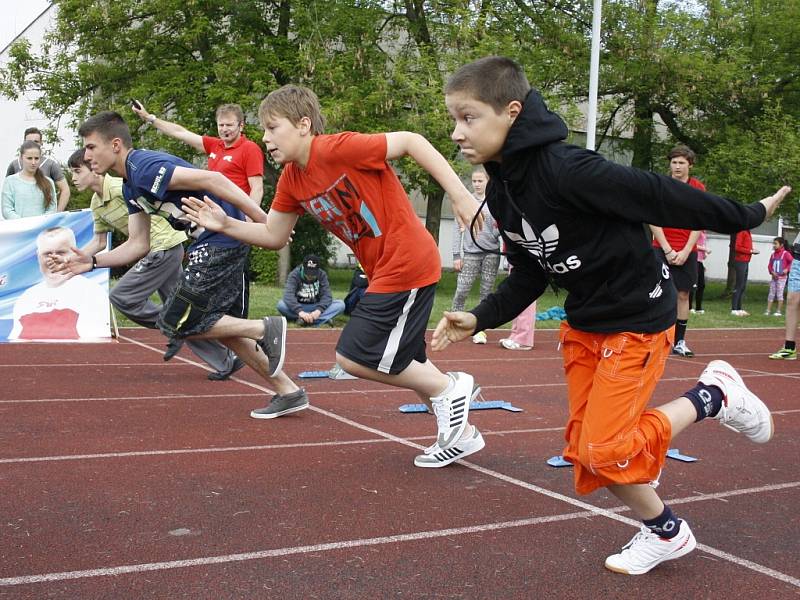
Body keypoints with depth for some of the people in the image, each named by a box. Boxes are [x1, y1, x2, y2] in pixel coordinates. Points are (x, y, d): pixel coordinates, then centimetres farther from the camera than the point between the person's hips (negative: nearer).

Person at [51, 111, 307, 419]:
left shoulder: (145, 168, -16)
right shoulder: (130, 186, 16)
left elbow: (211, 179, -24)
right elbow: (138, 244, 17)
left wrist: (263, 220, -27)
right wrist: (91, 261, 5)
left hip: (222, 241, -10)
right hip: (209, 246, 10)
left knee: (175, 323, -4)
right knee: (219, 325, 17)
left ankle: (265, 328, -2)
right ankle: (289, 392, 20)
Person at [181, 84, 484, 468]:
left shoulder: (339, 148, -19)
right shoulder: (291, 179, 6)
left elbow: (411, 141, -18)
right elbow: (273, 236, 13)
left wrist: (459, 194, -22)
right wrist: (226, 225, -3)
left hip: (407, 264, -9)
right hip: (383, 273, 9)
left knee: (353, 356, -8)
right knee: (404, 366, 16)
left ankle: (447, 389, 8)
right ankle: (461, 434, 31)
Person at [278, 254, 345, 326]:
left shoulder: (322, 275, -8)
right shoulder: (294, 275, -16)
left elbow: (327, 295, -18)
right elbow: (288, 295, -30)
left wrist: (318, 310, -37)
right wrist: (300, 312, -46)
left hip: (316, 307, 2)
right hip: (299, 307, -2)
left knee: (340, 304, -22)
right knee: (281, 304, -32)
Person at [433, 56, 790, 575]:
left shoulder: (566, 169, -28)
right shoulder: (501, 191, -1)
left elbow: (659, 196, -21)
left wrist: (747, 217, -12)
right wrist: (480, 319, -4)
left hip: (639, 316, -8)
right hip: (585, 322, 8)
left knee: (604, 447, -11)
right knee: (585, 448, 8)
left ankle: (713, 396, 11)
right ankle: (666, 533, 29)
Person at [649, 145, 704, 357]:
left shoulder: (698, 188, 3)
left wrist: (686, 251, -8)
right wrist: (668, 250, -10)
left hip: (687, 252, 2)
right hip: (662, 248, -2)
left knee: (683, 294, 4)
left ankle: (679, 342, 11)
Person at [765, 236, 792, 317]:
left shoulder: (786, 254, -7)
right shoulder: (773, 254, 9)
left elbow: (792, 262, -12)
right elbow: (770, 265, 8)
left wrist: (787, 269, -20)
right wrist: (772, 272, -8)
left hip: (782, 277, -5)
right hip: (774, 277, 5)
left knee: (779, 294, -2)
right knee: (771, 294, 5)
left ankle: (779, 311, 4)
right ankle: (768, 310, 7)